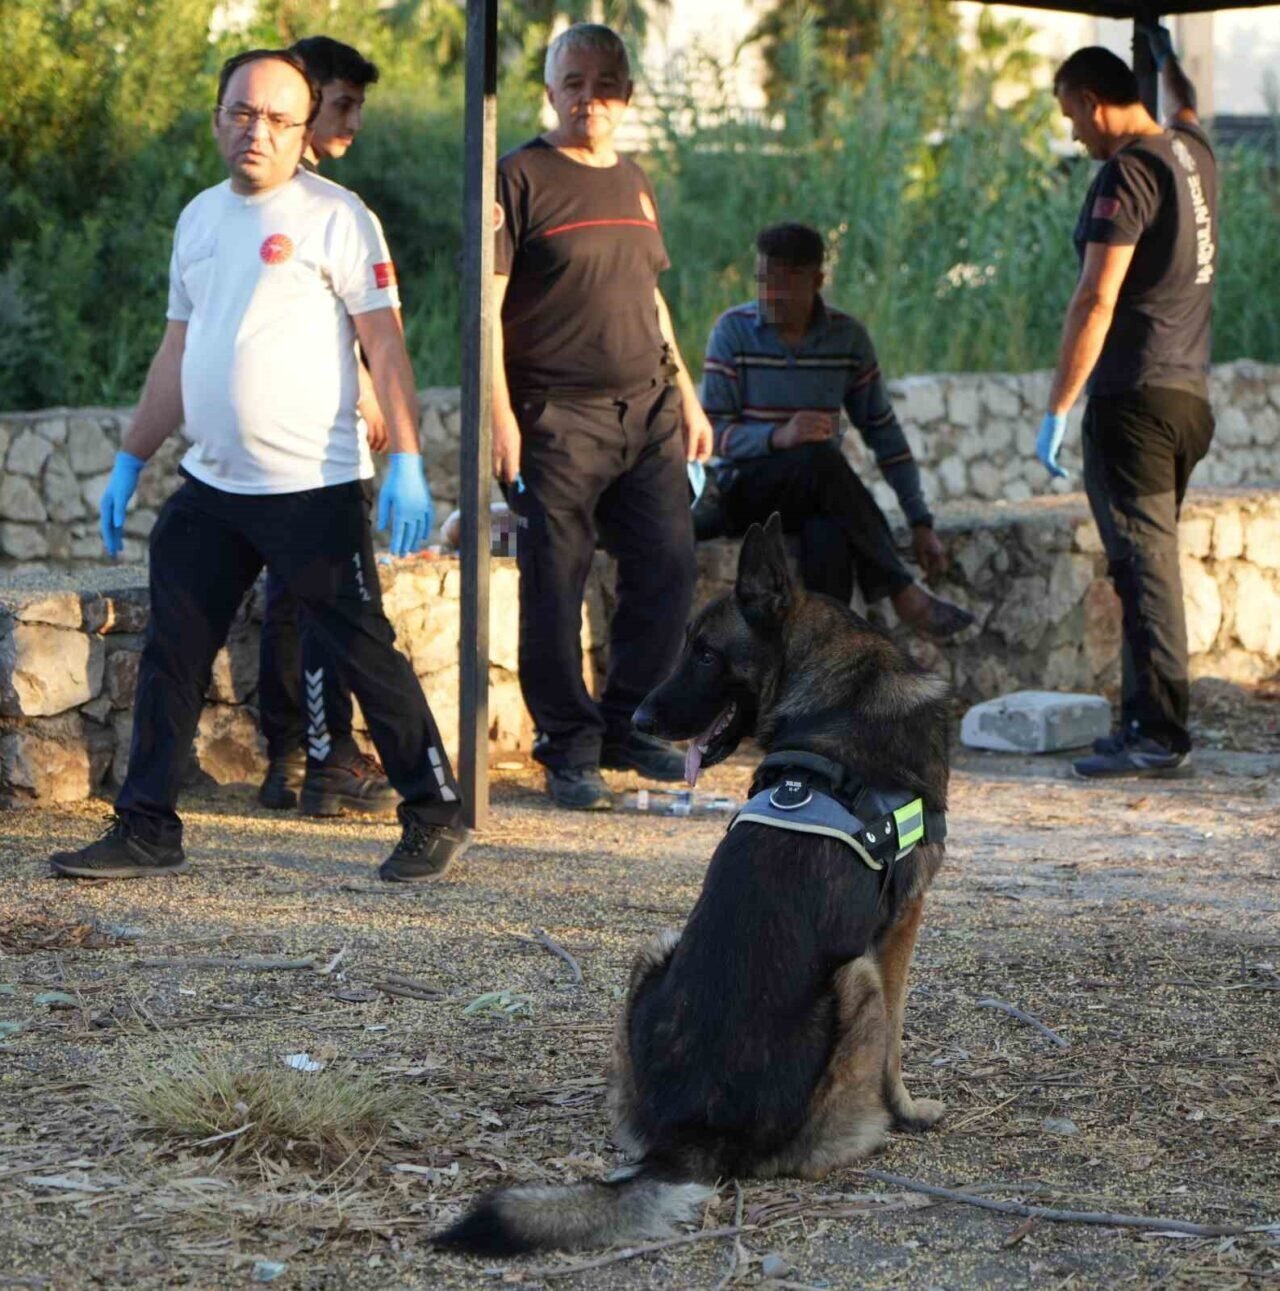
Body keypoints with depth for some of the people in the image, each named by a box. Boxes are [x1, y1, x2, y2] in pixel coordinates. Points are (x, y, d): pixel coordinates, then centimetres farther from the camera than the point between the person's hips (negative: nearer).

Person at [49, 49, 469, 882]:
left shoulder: (334, 216, -6)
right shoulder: (199, 218, 14)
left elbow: (385, 345, -10)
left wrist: (407, 461, -19)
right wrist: (131, 462, 18)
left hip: (315, 489, -7)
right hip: (210, 486, 7)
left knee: (366, 654, -1)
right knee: (171, 656, 6)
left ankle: (436, 819, 10)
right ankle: (146, 832, 13)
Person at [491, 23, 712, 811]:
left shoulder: (634, 183, 17)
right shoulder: (523, 178, -3)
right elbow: (486, 304, -8)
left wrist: (686, 396, 21)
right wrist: (500, 413, -15)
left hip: (647, 410, 6)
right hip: (557, 418, -6)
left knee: (669, 564, 3)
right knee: (556, 584, -3)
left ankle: (626, 725, 18)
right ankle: (570, 751, 7)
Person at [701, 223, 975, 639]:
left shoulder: (848, 336, 2)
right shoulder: (733, 331, -5)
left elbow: (884, 433, 5)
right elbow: (712, 433, -10)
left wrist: (920, 522, -1)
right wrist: (778, 436, -30)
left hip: (816, 490, 2)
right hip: (746, 490, -2)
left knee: (829, 534, -36)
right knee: (819, 456, -35)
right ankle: (902, 592, -27)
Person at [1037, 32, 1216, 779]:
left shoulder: (1128, 173, -15)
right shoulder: (1194, 153, 11)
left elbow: (1097, 302, -19)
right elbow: (1186, 107, 39)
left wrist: (1057, 410, -17)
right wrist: (1167, 58, 59)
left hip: (1136, 397, -9)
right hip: (1191, 394, 9)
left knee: (1144, 562, -9)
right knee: (1152, 561, 13)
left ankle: (1159, 734, -10)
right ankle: (1148, 719, 17)